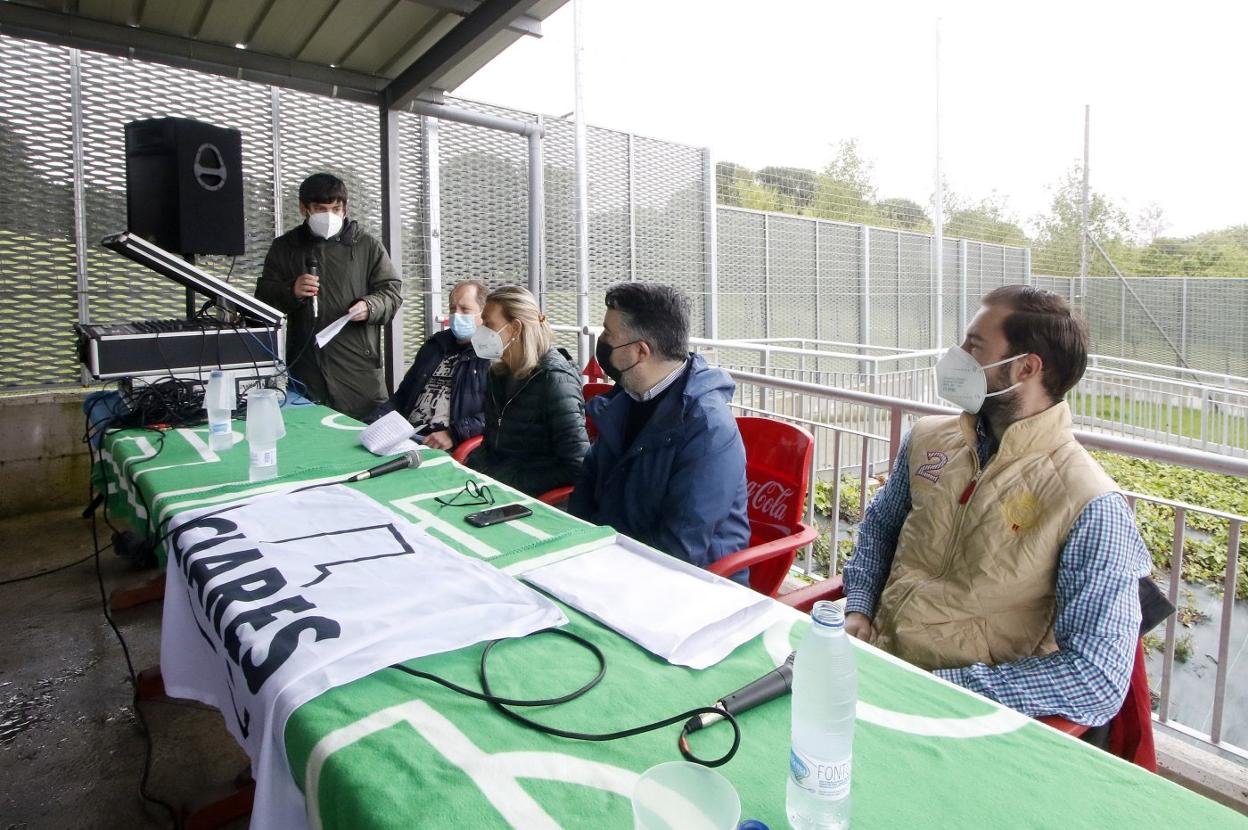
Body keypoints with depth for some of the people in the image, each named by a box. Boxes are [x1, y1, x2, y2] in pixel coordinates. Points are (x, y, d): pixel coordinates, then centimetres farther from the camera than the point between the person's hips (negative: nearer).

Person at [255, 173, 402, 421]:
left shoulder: (367, 246, 8)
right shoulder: (284, 247, 12)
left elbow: (392, 291, 5)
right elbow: (264, 296, 13)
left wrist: (370, 307, -16)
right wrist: (291, 292, -9)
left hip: (358, 365, -1)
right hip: (305, 366, 1)